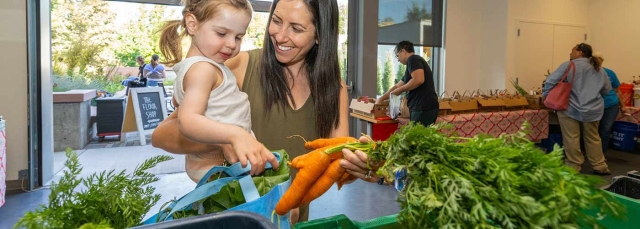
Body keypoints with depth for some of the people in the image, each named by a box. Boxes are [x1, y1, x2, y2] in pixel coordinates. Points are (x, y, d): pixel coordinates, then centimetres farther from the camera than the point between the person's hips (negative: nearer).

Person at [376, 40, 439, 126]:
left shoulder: (413, 59, -4)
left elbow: (419, 80, -21)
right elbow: (397, 86, 29)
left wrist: (400, 90, -9)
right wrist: (381, 99, 27)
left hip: (423, 107, -9)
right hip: (424, 107, 9)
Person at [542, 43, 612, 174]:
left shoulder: (568, 66, -6)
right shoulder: (599, 69, 12)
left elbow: (550, 81, -12)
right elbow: (607, 89, 17)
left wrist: (545, 96, 1)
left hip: (571, 109, -5)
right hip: (593, 109, 6)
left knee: (571, 139, 2)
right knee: (593, 138, 17)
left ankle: (574, 167, 7)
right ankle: (600, 166, 23)